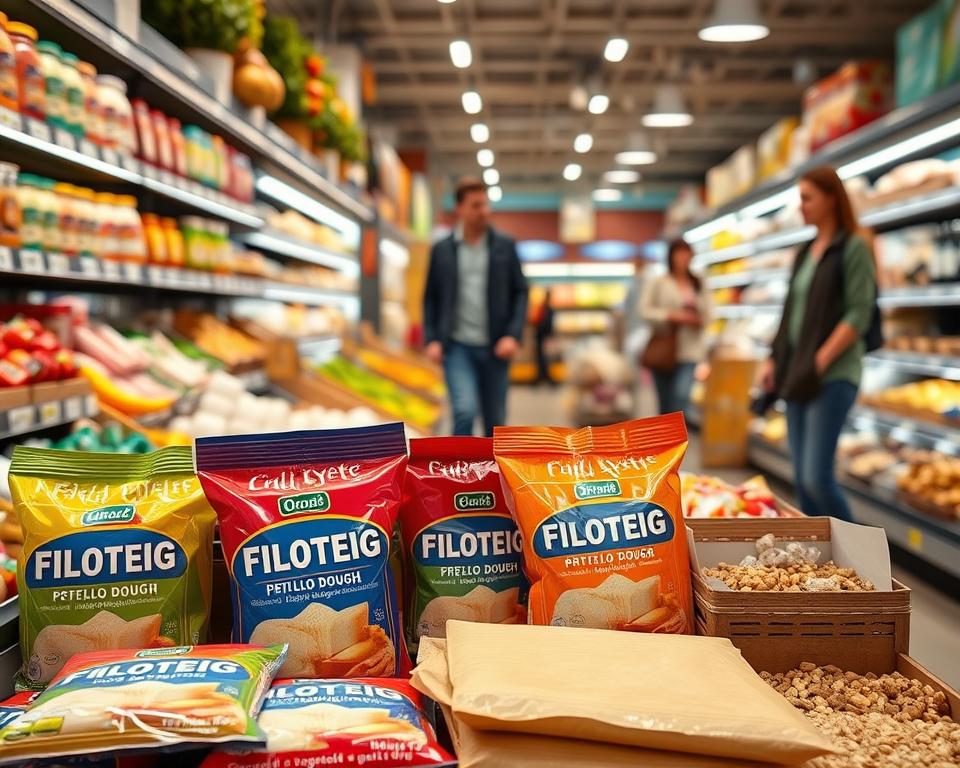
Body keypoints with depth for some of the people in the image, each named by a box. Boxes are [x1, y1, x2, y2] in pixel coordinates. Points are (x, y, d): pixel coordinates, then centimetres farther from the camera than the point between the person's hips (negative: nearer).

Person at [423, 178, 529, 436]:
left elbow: (520, 293, 5)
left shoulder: (505, 247, 5)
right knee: (465, 410, -19)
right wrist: (431, 339, -2)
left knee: (495, 422, 8)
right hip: (457, 346, -1)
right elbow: (431, 298, 9)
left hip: (495, 348, 1)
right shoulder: (441, 250, 5)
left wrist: (513, 335, -8)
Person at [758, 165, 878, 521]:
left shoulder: (853, 248, -5)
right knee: (802, 478, 7)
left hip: (833, 375, -8)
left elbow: (860, 314, -13)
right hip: (797, 374, 8)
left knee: (817, 477, -13)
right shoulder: (805, 253, 17)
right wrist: (774, 360, 10)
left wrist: (820, 361, -18)